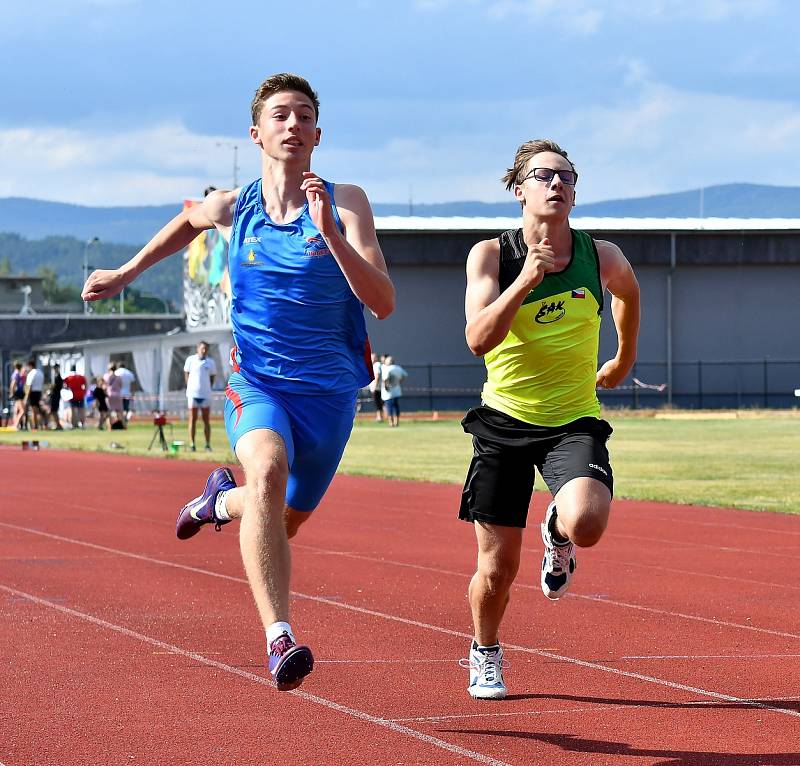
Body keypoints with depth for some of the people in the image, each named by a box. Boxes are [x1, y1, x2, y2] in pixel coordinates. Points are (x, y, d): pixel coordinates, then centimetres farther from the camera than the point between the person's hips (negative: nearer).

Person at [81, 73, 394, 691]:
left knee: (284, 522, 17)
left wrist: (330, 232, -29)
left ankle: (223, 499, 54)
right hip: (258, 384, -1)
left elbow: (382, 303, -18)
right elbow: (188, 221, 24)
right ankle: (279, 636, -42)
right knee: (268, 472, -33)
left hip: (331, 391, 1)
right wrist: (125, 273, 27)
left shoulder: (345, 202, -8)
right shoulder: (232, 208, -2)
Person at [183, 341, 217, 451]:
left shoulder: (211, 362, 6)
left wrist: (208, 388, 6)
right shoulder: (190, 360, 3)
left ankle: (208, 445, 6)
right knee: (192, 420, -1)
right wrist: (189, 388, 5)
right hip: (193, 394, -1)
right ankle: (192, 445, 1)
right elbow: (186, 374, 11)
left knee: (206, 421, 3)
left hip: (206, 394, 1)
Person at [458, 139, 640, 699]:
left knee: (586, 522, -29)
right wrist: (526, 281, -28)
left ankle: (558, 537, 11)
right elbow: (478, 339, -20)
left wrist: (624, 359, 32)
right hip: (505, 421, 0)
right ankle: (485, 654, 33)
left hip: (574, 421, 1)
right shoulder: (491, 255, -7)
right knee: (498, 568, 2)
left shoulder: (601, 256, -2)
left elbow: (628, 294, 23)